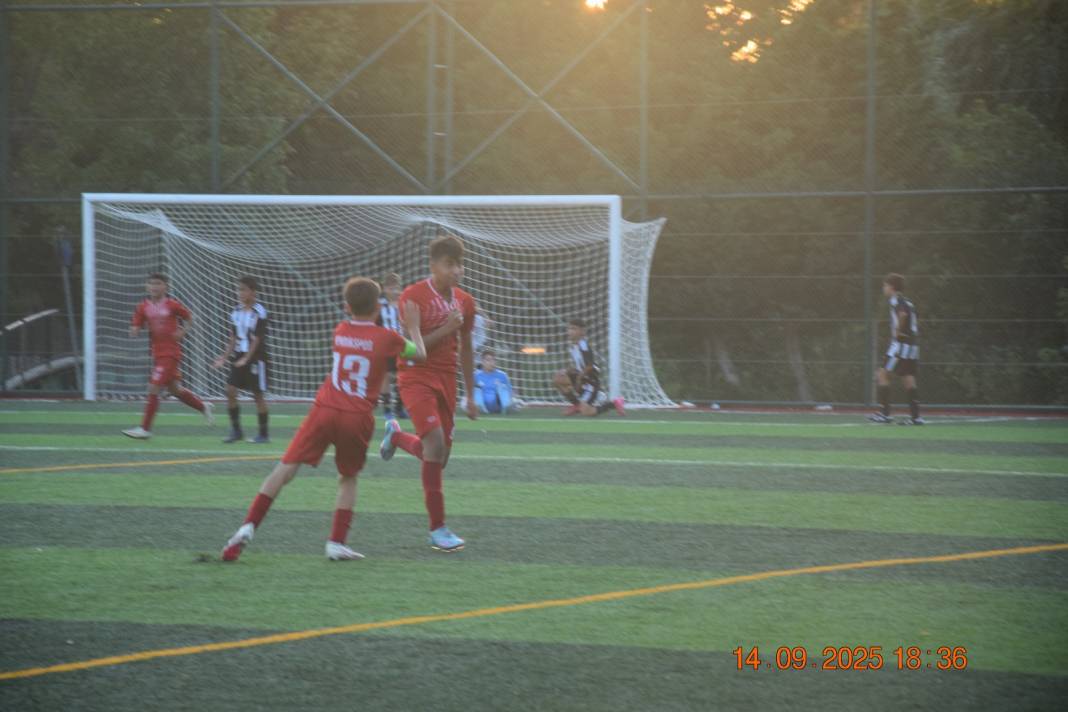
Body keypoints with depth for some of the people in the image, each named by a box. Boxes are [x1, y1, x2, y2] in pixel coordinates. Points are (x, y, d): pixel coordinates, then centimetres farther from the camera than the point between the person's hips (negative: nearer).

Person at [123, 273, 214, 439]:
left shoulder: (172, 304, -8)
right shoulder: (143, 307, 4)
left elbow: (189, 318, 6)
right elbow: (135, 331, 4)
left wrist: (183, 332, -9)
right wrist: (135, 331, -18)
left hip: (171, 353, -6)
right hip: (157, 353, 6)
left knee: (154, 389, -11)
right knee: (174, 389, 16)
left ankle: (145, 428, -5)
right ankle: (203, 407, 38)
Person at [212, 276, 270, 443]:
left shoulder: (259, 313, -12)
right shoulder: (236, 312, 7)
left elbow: (256, 340, -16)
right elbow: (234, 338, 13)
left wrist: (246, 359, -24)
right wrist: (224, 357, 7)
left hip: (255, 357, -6)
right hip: (239, 357, 6)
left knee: (257, 394, -1)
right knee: (230, 390, -3)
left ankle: (263, 434, 8)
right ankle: (236, 430, 6)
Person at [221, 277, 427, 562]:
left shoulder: (340, 331, 13)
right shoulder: (387, 338, 3)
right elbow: (420, 355, 17)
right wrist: (414, 327, 32)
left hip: (325, 410, 1)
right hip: (358, 418, -1)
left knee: (286, 468, 0)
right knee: (348, 477, 19)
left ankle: (249, 526, -13)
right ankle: (337, 542, 7)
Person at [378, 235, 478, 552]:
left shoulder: (465, 302, 7)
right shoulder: (414, 296, -11)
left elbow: (465, 350, 16)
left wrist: (471, 396, 17)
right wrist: (446, 329, -24)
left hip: (446, 379, 6)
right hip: (416, 376, -6)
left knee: (438, 456, 7)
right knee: (436, 442, -21)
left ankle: (396, 436, 41)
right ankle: (437, 529, -14)